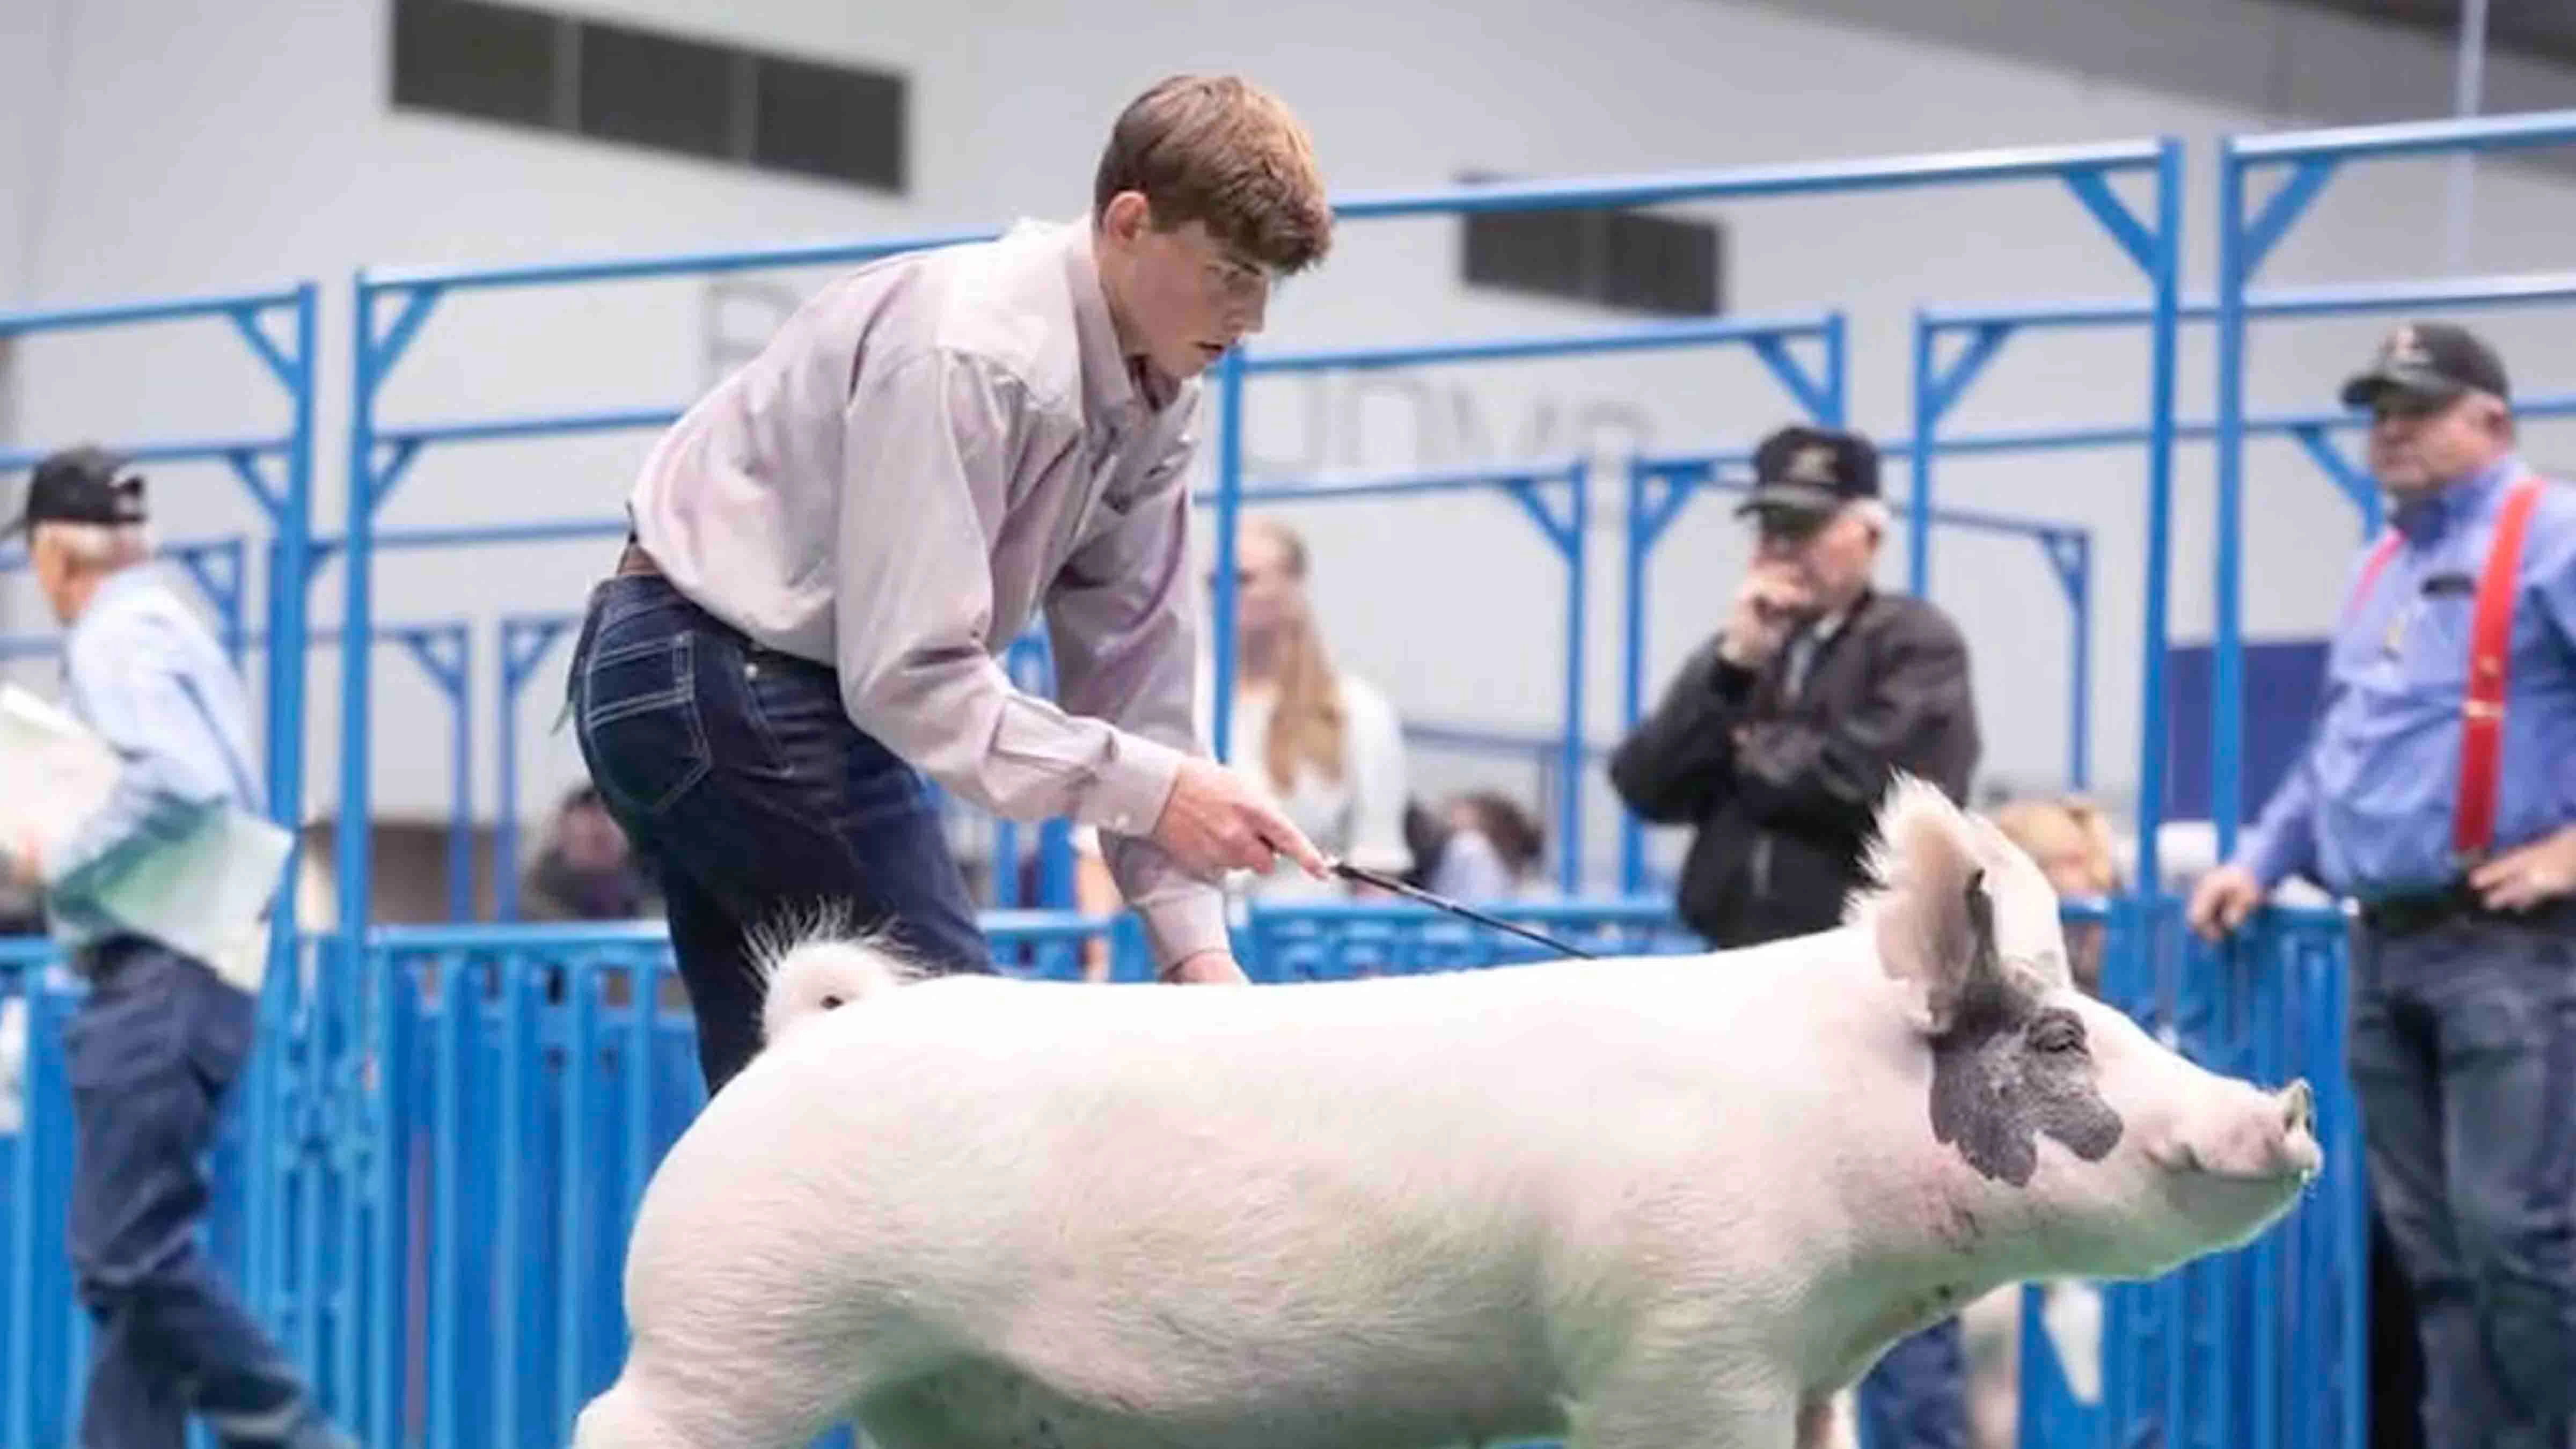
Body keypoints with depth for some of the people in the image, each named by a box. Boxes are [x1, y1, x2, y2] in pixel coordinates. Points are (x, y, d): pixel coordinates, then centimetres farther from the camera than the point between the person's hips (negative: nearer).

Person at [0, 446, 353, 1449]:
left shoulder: (114, 642, -11)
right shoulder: (170, 628, 18)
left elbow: (180, 781, -26)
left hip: (154, 982, -10)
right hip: (188, 973, 10)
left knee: (131, 1252, -11)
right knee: (133, 1250, 9)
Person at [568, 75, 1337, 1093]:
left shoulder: (1153, 400, 3)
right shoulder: (967, 352, -25)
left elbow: (1135, 675, 3)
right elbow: (909, 673, -28)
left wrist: (1195, 943, -4)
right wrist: (1154, 786, -29)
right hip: (723, 676, -10)